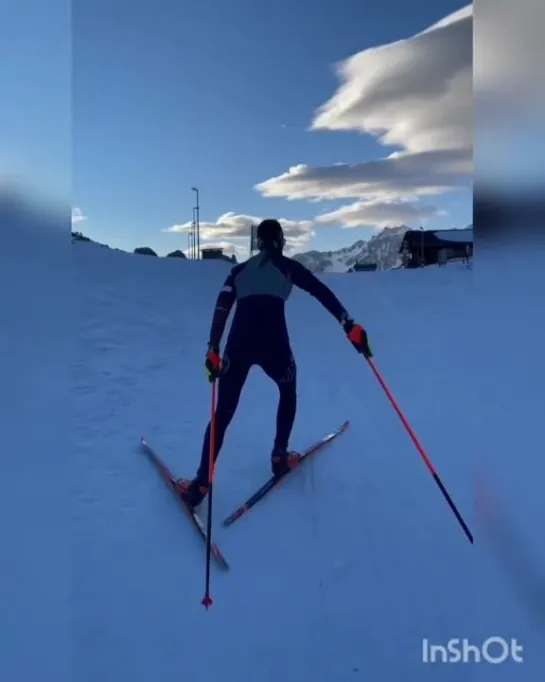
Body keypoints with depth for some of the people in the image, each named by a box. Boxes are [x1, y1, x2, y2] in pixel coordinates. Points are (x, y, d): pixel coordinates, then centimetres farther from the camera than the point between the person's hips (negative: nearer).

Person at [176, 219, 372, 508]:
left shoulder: (240, 270, 21)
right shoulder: (288, 266, 13)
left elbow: (221, 309, 9)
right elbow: (322, 292, 1)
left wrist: (213, 349, 6)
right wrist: (349, 325, -3)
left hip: (238, 344, 3)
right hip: (273, 344, -2)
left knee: (223, 413, 12)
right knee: (288, 393, 29)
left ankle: (200, 484, 9)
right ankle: (280, 458, 31)